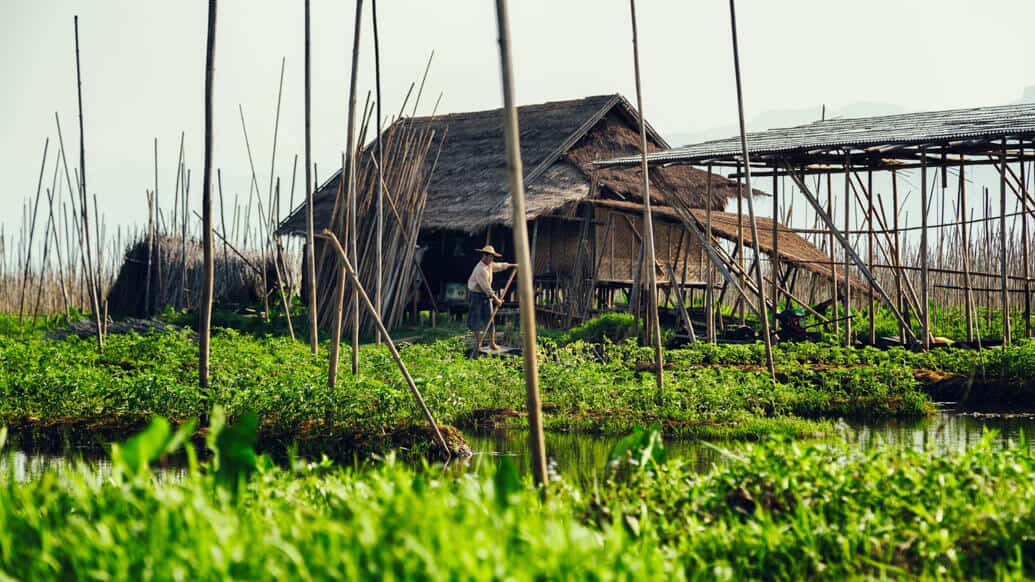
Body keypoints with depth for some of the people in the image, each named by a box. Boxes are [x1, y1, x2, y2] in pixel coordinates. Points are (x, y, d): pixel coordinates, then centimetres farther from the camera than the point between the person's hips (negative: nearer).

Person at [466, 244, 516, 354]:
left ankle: (492, 343, 3)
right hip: (476, 295, -7)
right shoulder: (480, 269, -23)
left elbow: (499, 266, 30)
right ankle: (478, 344, 6)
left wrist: (511, 265, 37)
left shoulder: (490, 265, 6)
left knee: (489, 319, 0)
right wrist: (495, 298, -22)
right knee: (476, 320, -1)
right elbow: (486, 287, -24)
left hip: (486, 296, 7)